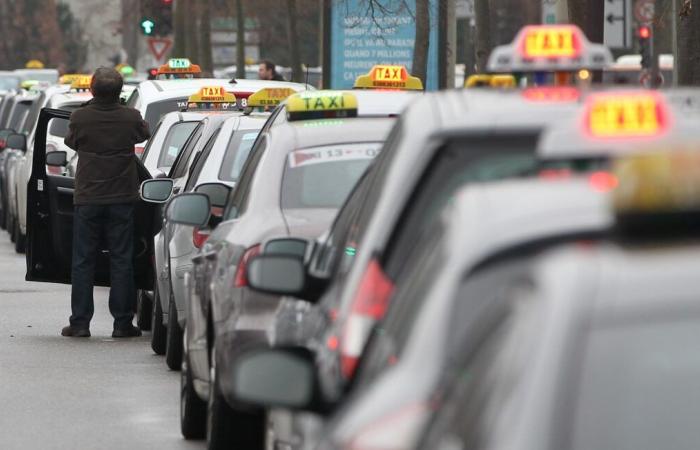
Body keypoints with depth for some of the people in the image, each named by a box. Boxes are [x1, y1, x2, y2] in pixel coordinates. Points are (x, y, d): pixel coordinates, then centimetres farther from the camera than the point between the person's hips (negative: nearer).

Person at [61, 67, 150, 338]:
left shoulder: (81, 118, -10)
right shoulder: (130, 118, -8)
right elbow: (144, 134, 14)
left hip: (87, 200, 0)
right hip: (122, 198, 0)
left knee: (83, 262, 6)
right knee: (121, 260, 5)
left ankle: (80, 323, 5)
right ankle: (122, 323, 5)